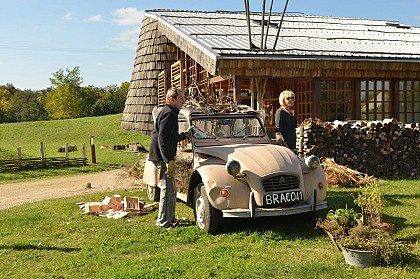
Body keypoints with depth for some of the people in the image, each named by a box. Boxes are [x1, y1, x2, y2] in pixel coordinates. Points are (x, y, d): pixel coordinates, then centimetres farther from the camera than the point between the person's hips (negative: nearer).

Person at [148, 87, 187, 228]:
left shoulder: (169, 112, 18)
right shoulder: (169, 113, -15)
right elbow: (162, 139, -23)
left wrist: (186, 135, 32)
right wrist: (169, 160, -26)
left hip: (163, 157, 11)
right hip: (163, 157, -11)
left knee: (171, 190, 17)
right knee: (167, 190, -6)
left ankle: (170, 218, 27)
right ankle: (164, 221, 1)